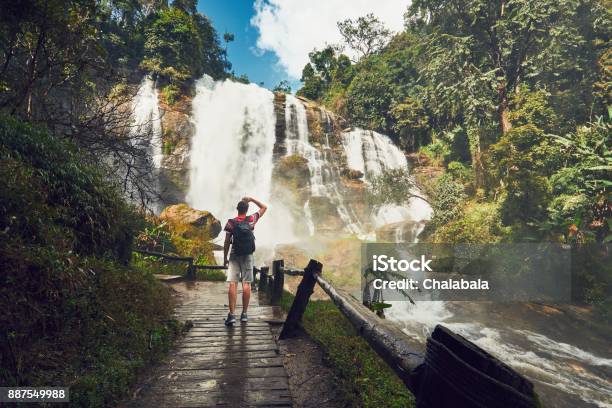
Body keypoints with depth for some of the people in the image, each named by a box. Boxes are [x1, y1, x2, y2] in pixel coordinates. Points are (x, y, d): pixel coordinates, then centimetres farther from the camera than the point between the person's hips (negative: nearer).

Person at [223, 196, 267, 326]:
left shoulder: (231, 223, -2)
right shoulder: (251, 219, -1)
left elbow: (227, 242, -2)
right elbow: (264, 207, 13)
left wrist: (225, 258, 8)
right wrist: (251, 199, 13)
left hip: (234, 256, -1)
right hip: (248, 256, 1)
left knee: (233, 284, -3)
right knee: (246, 284, 4)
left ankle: (232, 314, -9)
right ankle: (244, 314, 7)